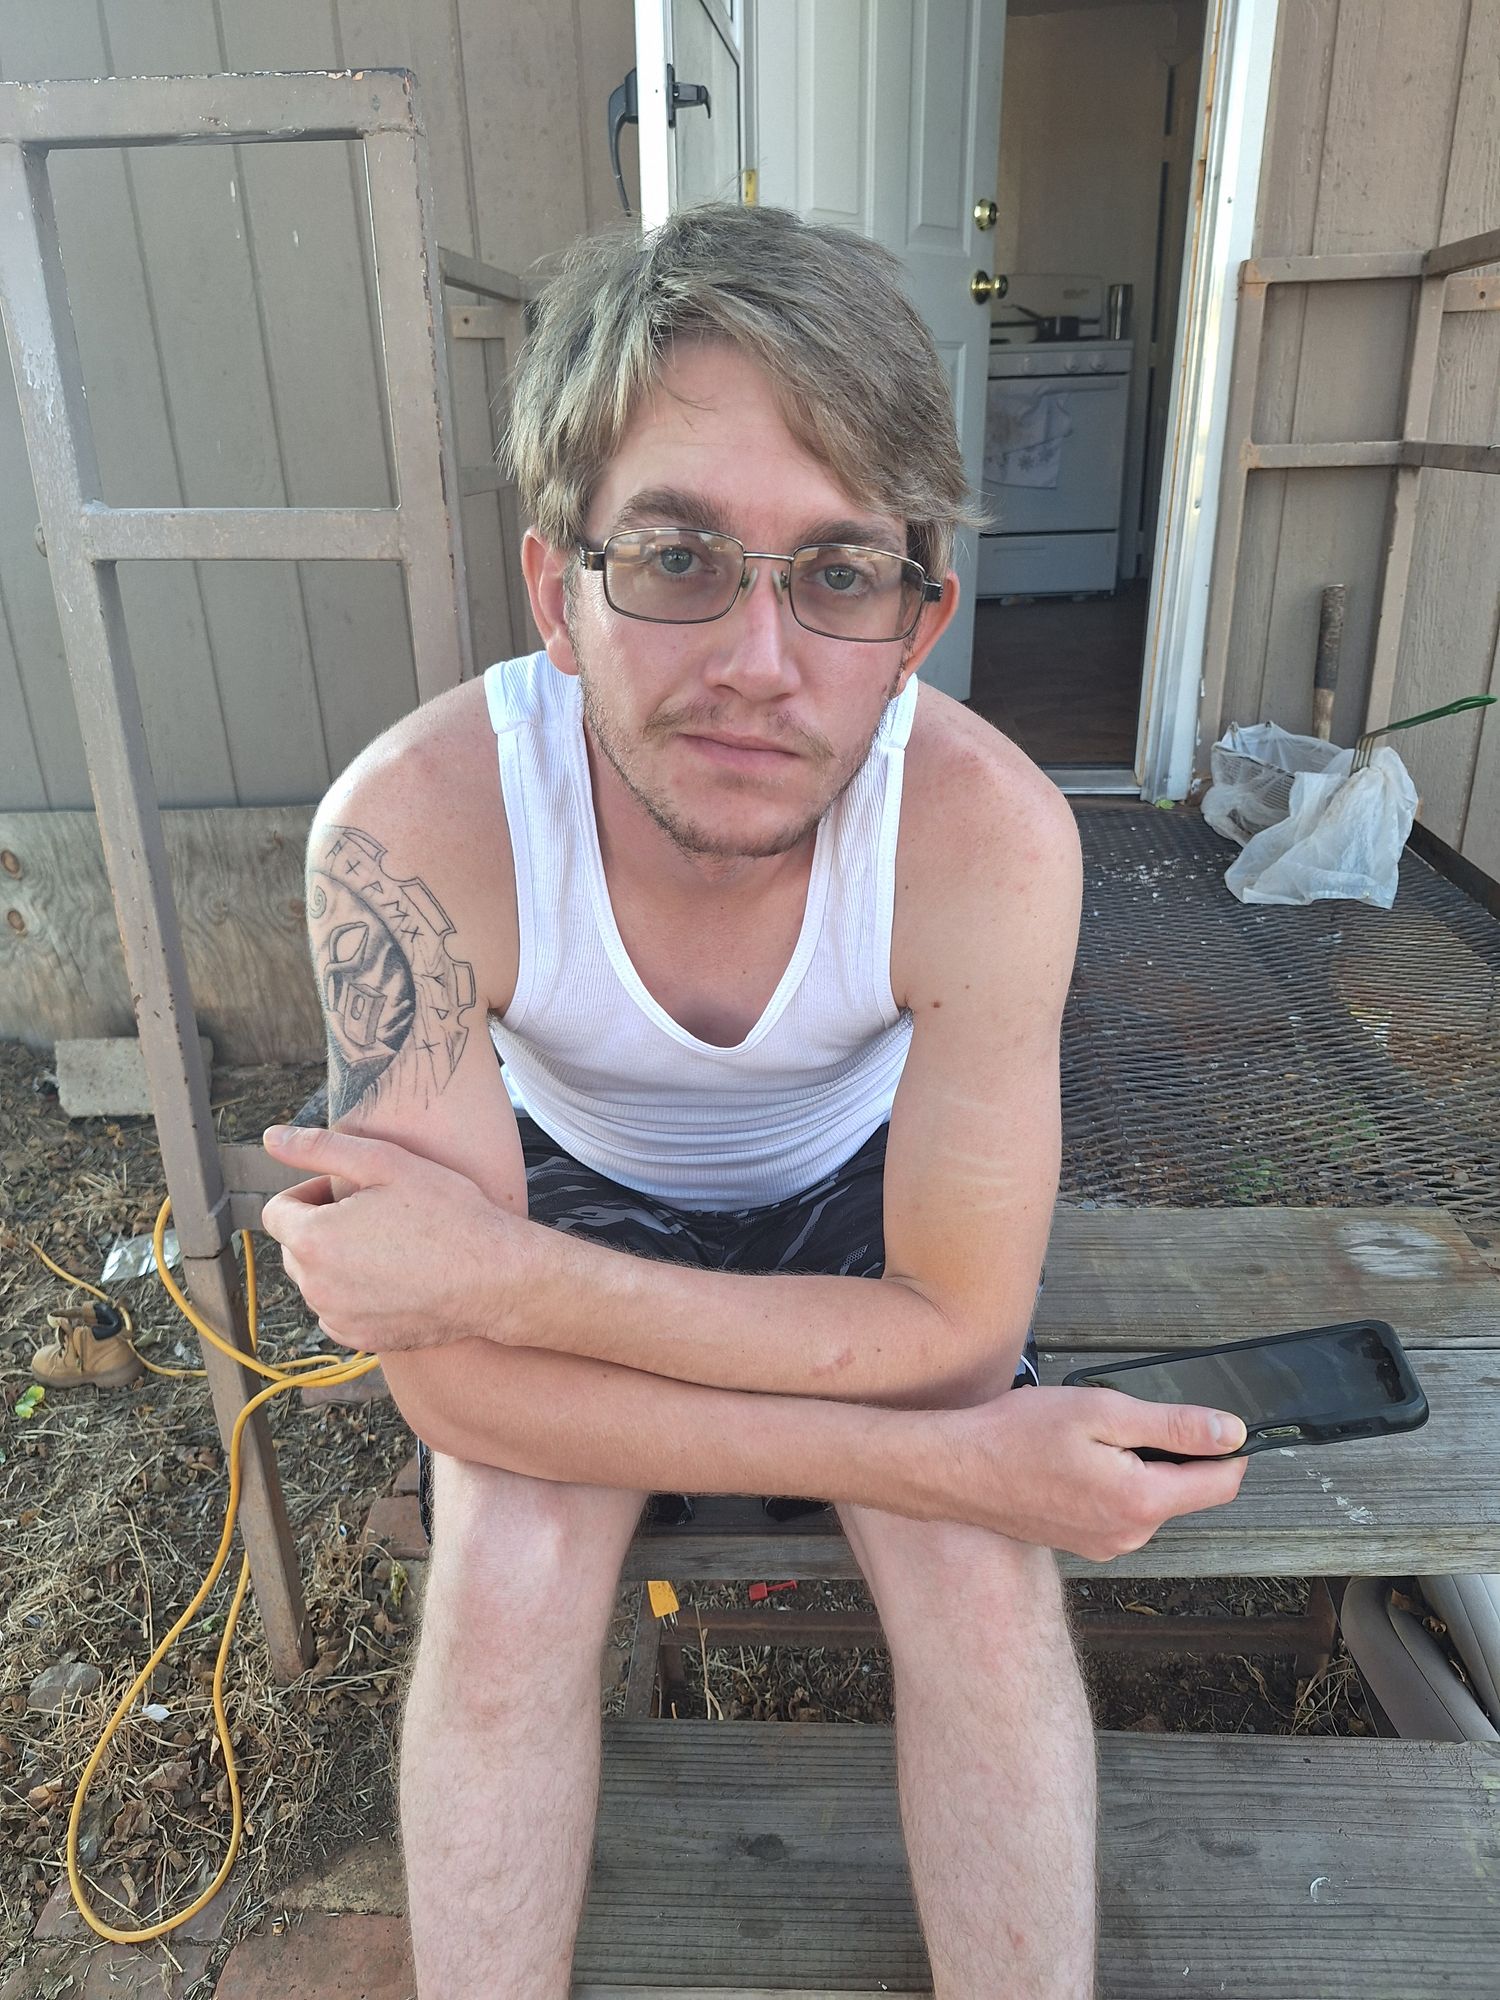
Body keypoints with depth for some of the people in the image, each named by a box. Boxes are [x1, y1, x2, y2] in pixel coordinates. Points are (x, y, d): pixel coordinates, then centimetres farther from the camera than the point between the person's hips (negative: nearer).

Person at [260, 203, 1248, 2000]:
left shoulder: (990, 829, -32)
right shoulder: (411, 826, -32)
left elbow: (958, 1327, -26)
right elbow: (460, 1383, -29)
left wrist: (512, 1278, -33)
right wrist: (957, 1458, -34)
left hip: (856, 1189, 1)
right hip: (582, 1180, 0)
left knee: (986, 1590, -19)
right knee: (499, 1596, -22)